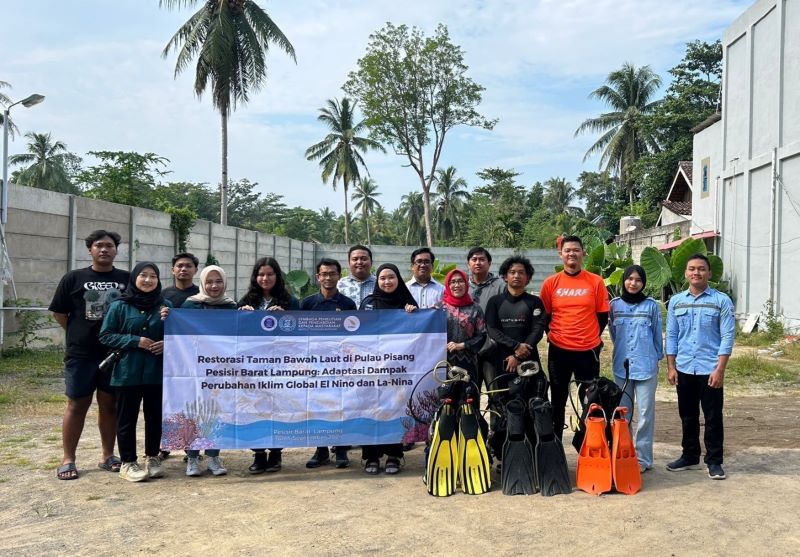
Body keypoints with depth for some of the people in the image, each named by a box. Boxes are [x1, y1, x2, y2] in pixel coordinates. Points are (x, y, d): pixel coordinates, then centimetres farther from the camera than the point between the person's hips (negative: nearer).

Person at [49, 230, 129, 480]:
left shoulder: (126, 279, 4)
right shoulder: (73, 278, 1)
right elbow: (59, 313, 5)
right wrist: (80, 334, 3)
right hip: (81, 354, -1)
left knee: (110, 406, 9)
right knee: (77, 406, 5)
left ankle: (108, 456, 21)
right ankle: (68, 460, 14)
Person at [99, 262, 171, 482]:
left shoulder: (165, 306, 6)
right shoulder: (119, 306, -2)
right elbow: (105, 336, -4)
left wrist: (167, 343, -9)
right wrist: (135, 341, -14)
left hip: (157, 372, 3)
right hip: (128, 372, -2)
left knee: (155, 417, 11)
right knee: (127, 419, 5)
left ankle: (152, 458, 27)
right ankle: (128, 463, 16)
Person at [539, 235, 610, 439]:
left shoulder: (595, 281, -2)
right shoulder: (551, 283, -1)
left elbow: (602, 315, 6)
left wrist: (591, 338, 10)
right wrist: (553, 335, 8)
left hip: (588, 351, -1)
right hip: (558, 350, 1)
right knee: (558, 400, 12)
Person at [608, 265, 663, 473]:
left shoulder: (652, 305, 0)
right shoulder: (615, 305, 5)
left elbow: (657, 335, 9)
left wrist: (656, 358, 13)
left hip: (646, 366, -2)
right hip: (621, 365, 2)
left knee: (645, 413, 0)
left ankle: (643, 458, 6)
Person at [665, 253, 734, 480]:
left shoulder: (722, 301, -4)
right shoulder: (676, 301, 6)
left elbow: (727, 337, -7)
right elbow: (671, 336, 8)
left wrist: (720, 370, -13)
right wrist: (671, 367, 3)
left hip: (710, 369, -3)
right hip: (684, 369, 3)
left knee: (713, 417, 4)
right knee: (688, 416, 13)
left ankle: (714, 461, 15)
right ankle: (689, 456, 26)